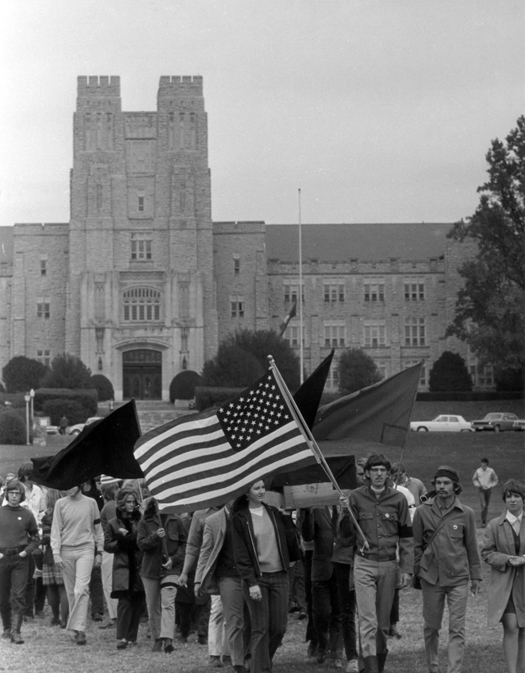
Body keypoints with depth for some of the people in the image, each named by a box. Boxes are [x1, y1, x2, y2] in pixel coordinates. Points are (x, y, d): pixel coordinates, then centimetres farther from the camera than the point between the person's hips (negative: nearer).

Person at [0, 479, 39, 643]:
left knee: (18, 596, -8)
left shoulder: (27, 515, 3)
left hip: (20, 558, -1)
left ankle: (15, 631, -12)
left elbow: (35, 538, 11)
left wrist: (26, 551, -3)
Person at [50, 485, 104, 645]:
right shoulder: (60, 503, 6)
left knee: (81, 590, -16)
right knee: (71, 592, 5)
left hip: (85, 550, -2)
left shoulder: (90, 503, 6)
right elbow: (55, 529, 4)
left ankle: (79, 629, -21)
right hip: (66, 551, 2)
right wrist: (56, 553, -4)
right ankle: (77, 628, 14)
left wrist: (99, 551, 9)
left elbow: (97, 528, 12)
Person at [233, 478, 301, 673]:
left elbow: (289, 541, 13)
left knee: (279, 628, 4)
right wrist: (251, 582, -13)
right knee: (261, 629, -5)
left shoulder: (274, 513, 10)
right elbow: (240, 555, -7)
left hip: (279, 576, 4)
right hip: (256, 577, -4)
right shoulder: (240, 519, -3)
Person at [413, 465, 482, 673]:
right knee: (431, 627, 10)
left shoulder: (466, 514, 0)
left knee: (457, 629, -6)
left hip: (458, 578, -1)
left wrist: (476, 576, 10)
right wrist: (415, 573, 8)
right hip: (431, 577, 1)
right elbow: (417, 545, 7)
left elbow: (472, 547, 7)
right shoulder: (423, 512, 0)